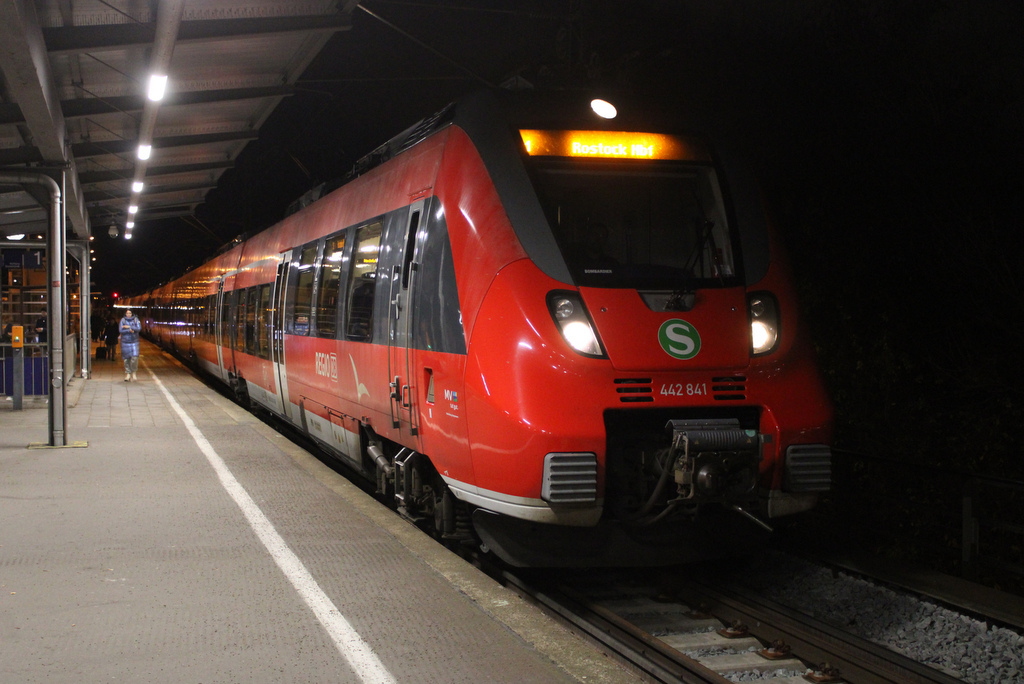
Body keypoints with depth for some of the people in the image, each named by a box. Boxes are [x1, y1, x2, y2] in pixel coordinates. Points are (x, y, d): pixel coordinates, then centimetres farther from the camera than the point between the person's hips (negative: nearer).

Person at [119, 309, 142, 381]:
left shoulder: (135, 319, 3)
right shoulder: (123, 320, 1)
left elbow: (139, 328, -10)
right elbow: (120, 330, -6)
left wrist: (128, 327, -14)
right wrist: (129, 330, -14)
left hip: (134, 341, 0)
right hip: (125, 342, 0)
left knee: (135, 357, -12)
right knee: (126, 358, 1)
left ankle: (133, 372, 7)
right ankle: (127, 373, 12)